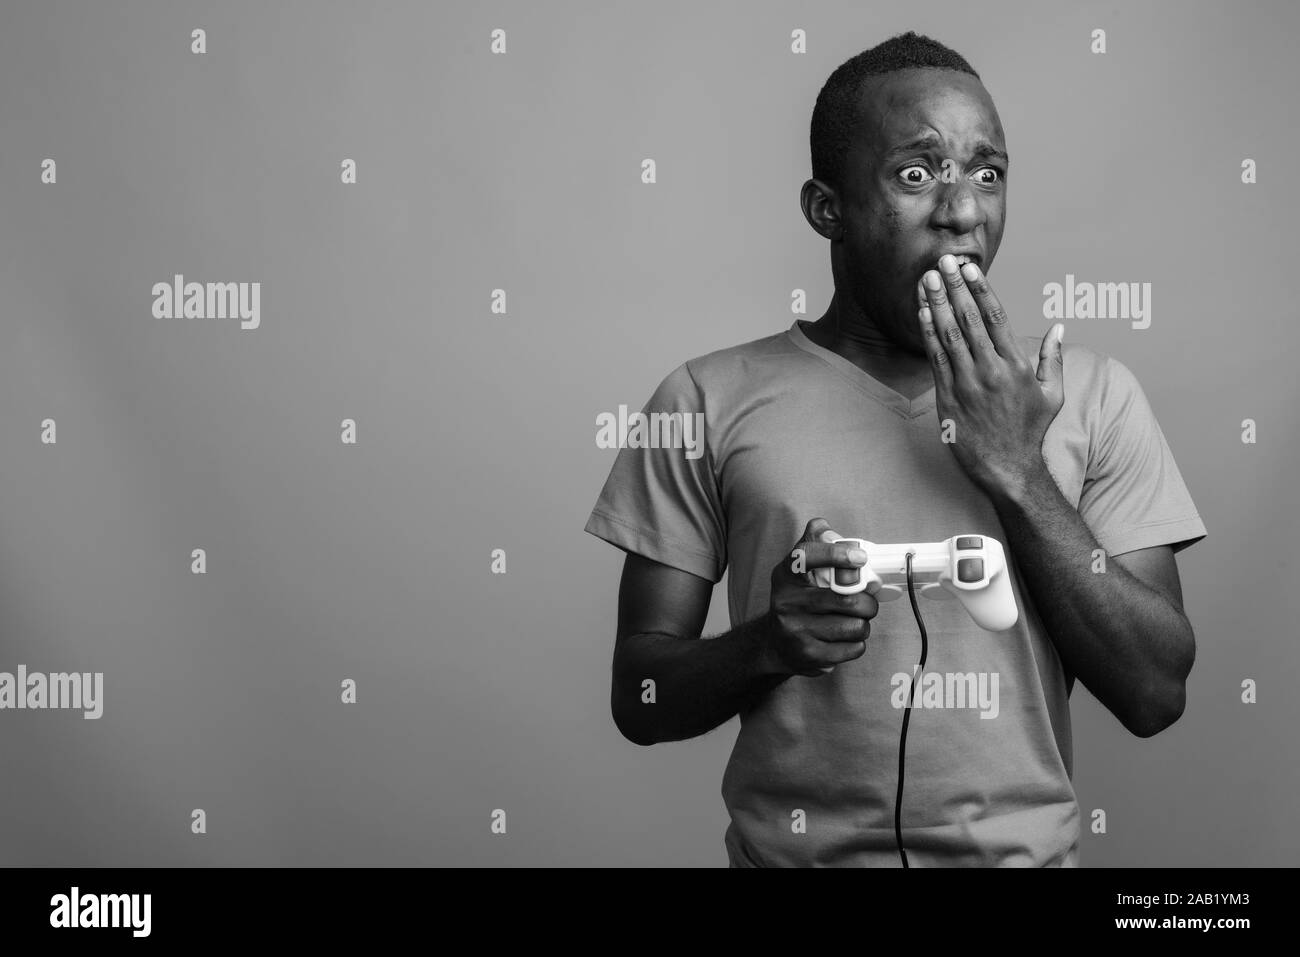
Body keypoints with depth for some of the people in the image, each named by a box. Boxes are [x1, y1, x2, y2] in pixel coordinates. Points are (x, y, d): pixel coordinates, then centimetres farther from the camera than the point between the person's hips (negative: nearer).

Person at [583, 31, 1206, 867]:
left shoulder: (1092, 393, -3)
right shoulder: (710, 401, -6)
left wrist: (1021, 475, -16)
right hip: (790, 847, -1)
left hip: (1026, 847, 1)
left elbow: (1157, 696, -7)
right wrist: (766, 642, -22)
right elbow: (640, 700, -3)